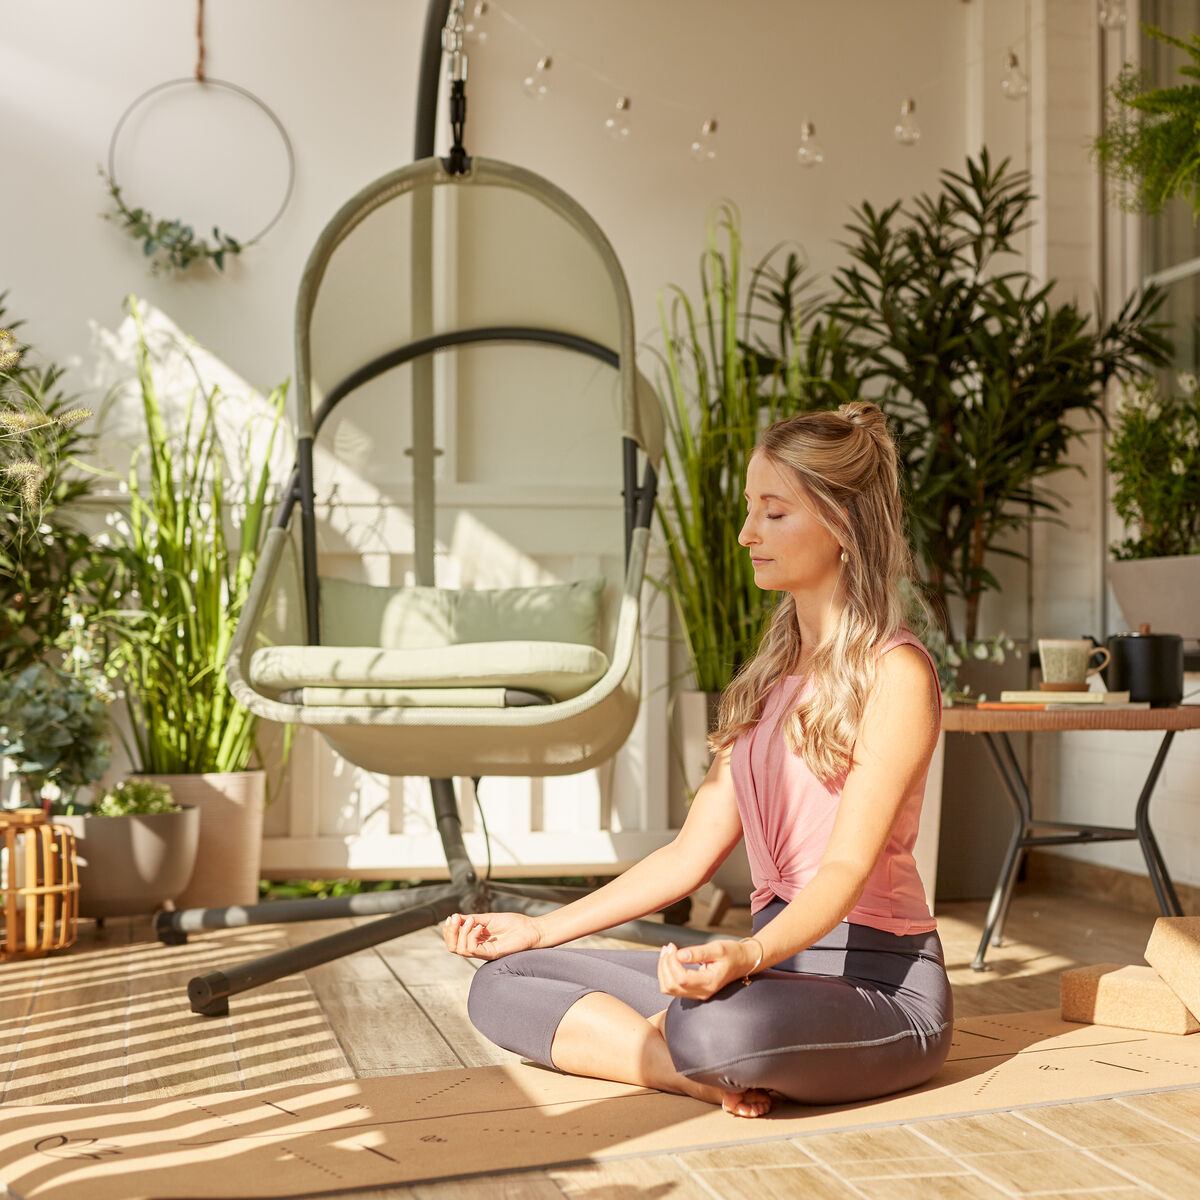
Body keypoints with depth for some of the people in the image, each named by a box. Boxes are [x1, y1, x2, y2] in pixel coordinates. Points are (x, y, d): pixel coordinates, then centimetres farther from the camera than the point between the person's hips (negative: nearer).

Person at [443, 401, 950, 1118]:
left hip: (879, 982, -8)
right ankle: (721, 1076, -14)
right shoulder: (773, 677, 16)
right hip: (774, 963, 9)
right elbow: (694, 852, 14)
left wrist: (748, 956, -39)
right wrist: (542, 930, 9)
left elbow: (849, 865, -20)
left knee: (709, 1026, -42)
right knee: (503, 983, -3)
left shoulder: (894, 672, -10)